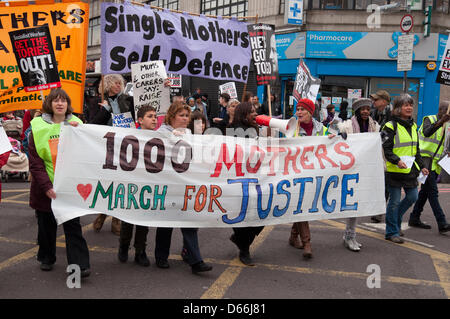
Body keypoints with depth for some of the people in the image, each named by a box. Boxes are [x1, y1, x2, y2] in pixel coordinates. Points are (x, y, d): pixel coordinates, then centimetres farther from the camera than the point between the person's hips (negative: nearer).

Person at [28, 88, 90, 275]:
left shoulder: (75, 124, 3)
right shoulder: (38, 127, -2)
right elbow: (35, 161, -7)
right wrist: (46, 185, -16)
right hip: (45, 187, 0)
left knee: (73, 225, -3)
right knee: (46, 225, 14)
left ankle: (79, 264, -3)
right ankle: (46, 258, 33)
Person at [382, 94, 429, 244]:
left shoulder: (413, 126, 14)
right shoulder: (391, 126, -9)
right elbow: (386, 149, -14)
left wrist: (421, 166, 16)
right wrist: (397, 160, -27)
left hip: (411, 169, 7)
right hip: (395, 170, -7)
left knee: (412, 197, 11)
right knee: (394, 201, -1)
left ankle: (395, 219, 33)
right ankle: (392, 232, 11)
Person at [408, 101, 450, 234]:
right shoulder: (429, 119, -5)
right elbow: (427, 132, -28)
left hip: (435, 164, 8)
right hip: (425, 160, -8)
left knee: (425, 191, 11)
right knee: (433, 192, -12)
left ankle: (414, 219, 20)